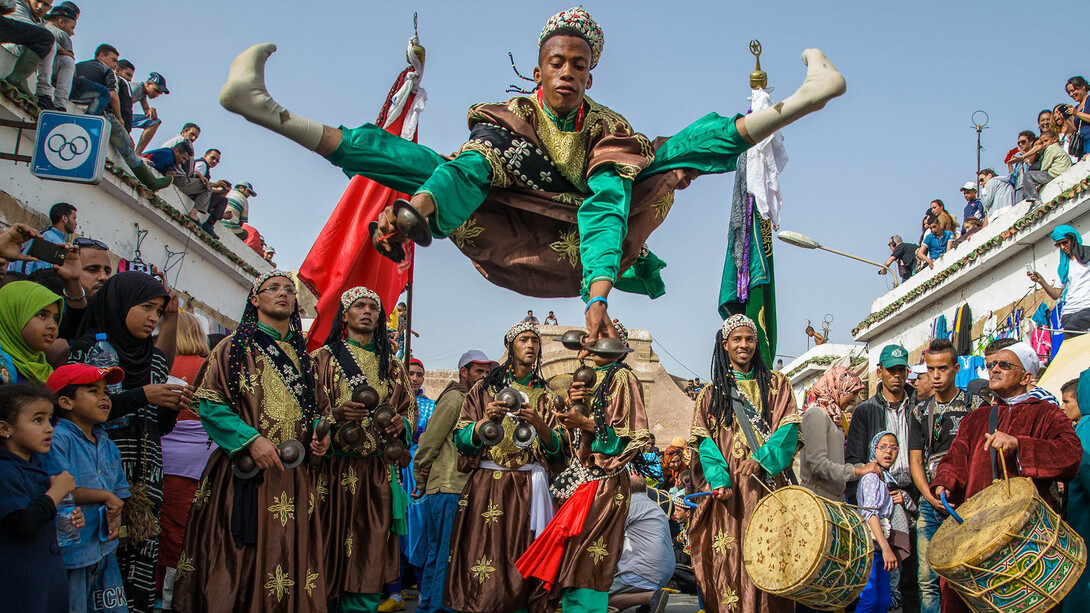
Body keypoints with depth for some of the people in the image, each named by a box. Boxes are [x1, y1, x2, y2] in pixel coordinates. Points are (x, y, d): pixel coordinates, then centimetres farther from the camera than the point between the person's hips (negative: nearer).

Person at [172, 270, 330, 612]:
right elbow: (210, 404, -6)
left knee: (289, 556, 4)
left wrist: (320, 435, 1)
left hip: (295, 475, 5)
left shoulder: (301, 354, 17)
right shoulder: (234, 347, 2)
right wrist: (251, 439, -18)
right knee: (240, 564, -4)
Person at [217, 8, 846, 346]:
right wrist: (415, 208, -46)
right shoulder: (510, 117, -1)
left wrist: (599, 294, -39)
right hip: (510, 249, -1)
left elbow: (606, 205, -22)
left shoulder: (610, 129, -3)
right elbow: (468, 169, -23)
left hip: (581, 259, 1)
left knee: (673, 156, -6)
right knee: (435, 164, -20)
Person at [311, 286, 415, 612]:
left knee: (370, 552, 0)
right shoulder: (325, 357, 7)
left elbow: (410, 407, 19)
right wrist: (334, 415, -21)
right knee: (332, 550, -4)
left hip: (378, 472, 3)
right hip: (336, 471, -3)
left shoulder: (392, 364, 18)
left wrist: (401, 423, -3)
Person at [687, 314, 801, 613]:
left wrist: (762, 457, -18)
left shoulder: (775, 384, 13)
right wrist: (719, 479, -15)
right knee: (729, 556, -6)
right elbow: (704, 441, 2)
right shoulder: (711, 393, 14)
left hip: (767, 484, 0)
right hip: (730, 488, 0)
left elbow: (788, 428, 0)